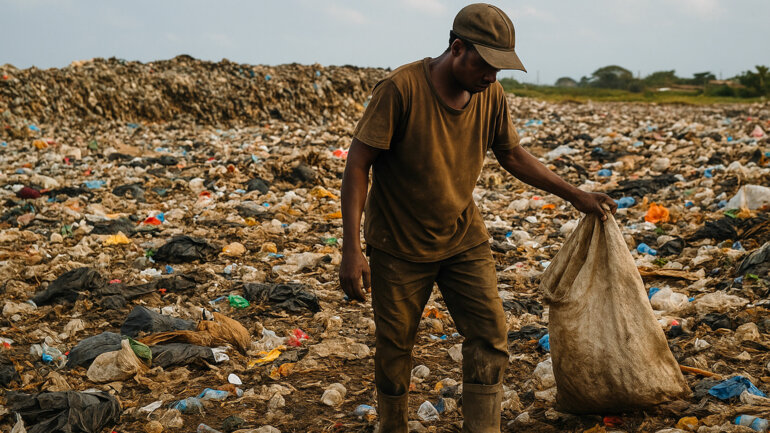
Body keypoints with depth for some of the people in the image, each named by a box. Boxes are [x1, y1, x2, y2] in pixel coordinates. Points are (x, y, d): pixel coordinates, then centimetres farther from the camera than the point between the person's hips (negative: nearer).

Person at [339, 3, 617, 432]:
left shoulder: (492, 95, -7)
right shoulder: (400, 88, -23)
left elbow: (513, 155, 10)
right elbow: (358, 165, -20)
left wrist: (576, 195, 10)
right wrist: (352, 248, -24)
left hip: (464, 238, 4)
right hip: (400, 245, -4)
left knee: (491, 339, -3)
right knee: (395, 348, 9)